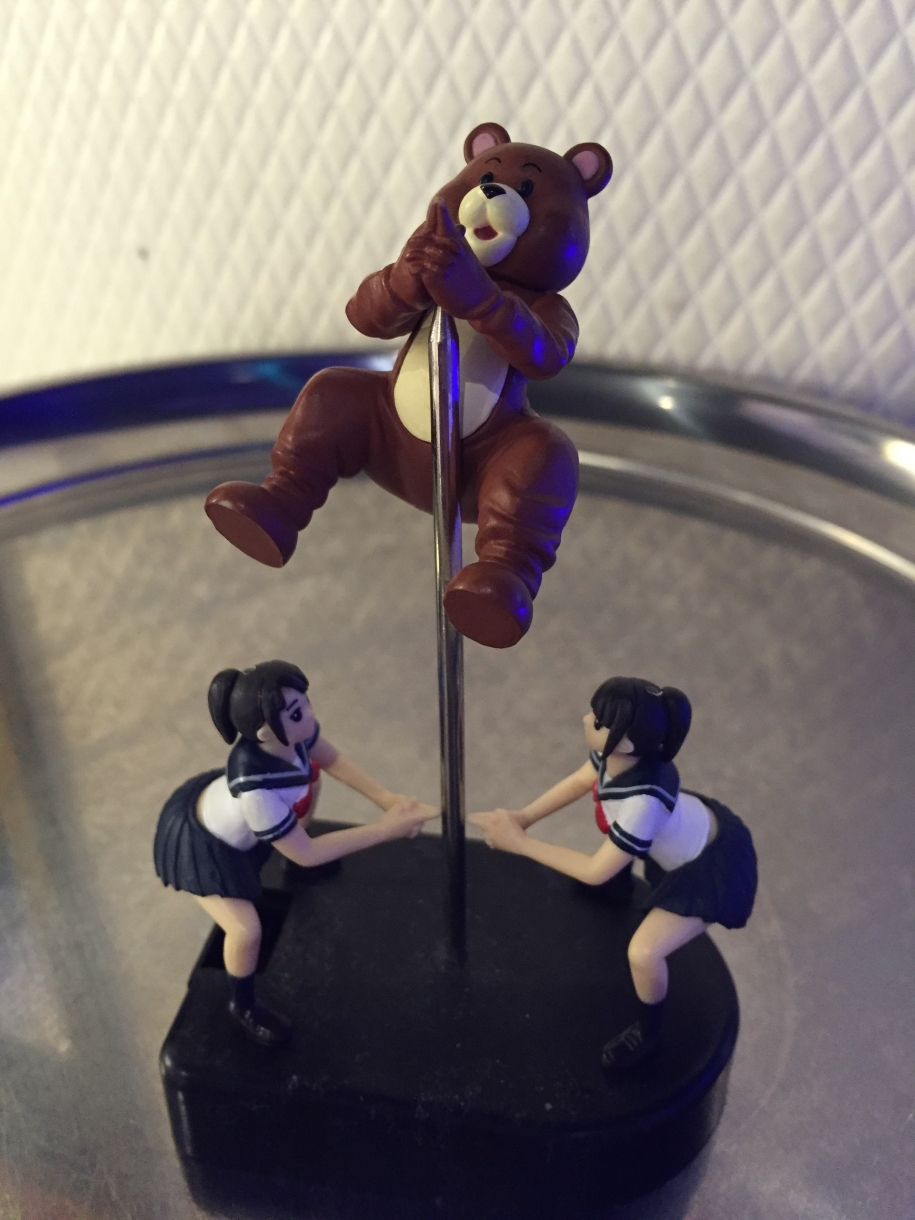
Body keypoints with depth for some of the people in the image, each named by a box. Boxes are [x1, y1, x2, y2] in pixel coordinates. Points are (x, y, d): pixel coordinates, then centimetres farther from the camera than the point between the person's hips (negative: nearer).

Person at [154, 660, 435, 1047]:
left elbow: (332, 760, -8)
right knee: (247, 931, -15)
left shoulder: (290, 730, -29)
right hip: (199, 840, -7)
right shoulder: (255, 790, -46)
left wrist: (388, 798, -20)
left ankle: (292, 832, 50)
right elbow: (306, 855, -32)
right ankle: (243, 1007, 19)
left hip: (220, 804, 7)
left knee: (310, 772, 19)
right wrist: (385, 829, -31)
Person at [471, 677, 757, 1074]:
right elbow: (580, 781, -1)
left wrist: (519, 843, -28)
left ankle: (646, 1032, 16)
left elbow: (597, 872, -32)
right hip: (696, 829, 8)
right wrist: (524, 815, -14)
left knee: (643, 953, -17)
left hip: (714, 867, -8)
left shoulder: (643, 800, -43)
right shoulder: (614, 752, -23)